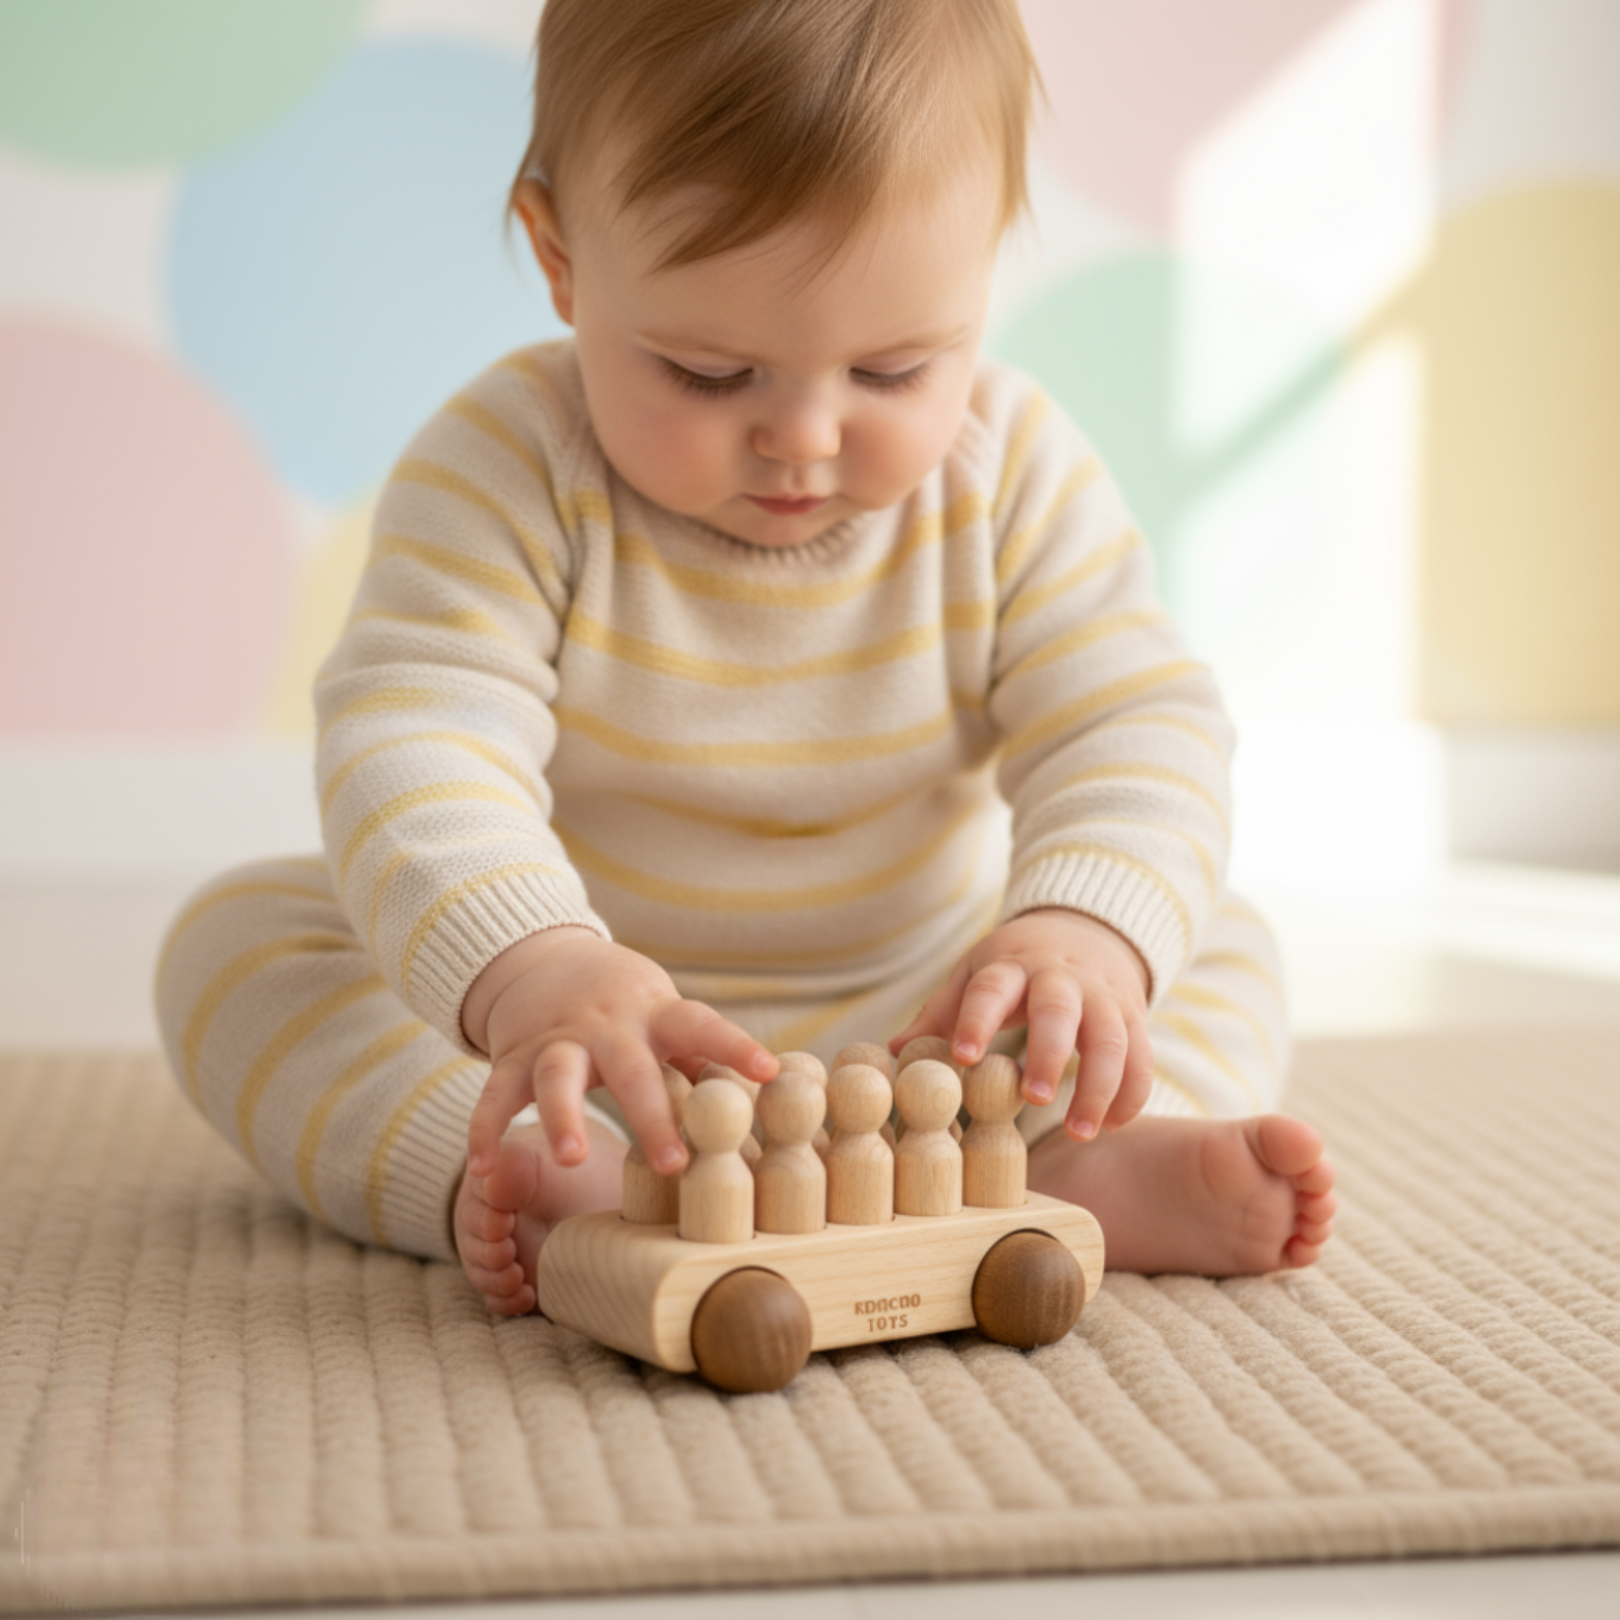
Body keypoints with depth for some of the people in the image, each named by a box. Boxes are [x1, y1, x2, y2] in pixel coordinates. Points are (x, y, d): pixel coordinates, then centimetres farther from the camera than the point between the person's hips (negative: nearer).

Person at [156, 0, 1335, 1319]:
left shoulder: (1015, 478, -10)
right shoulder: (511, 468, -19)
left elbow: (1132, 728, -17)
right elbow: (414, 734, -32)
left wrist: (1085, 932, -41)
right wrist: (529, 967, -53)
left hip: (916, 1015, 2)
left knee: (1222, 952, -11)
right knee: (235, 937, -19)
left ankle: (1088, 1168, -39)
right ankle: (527, 1179, -40)